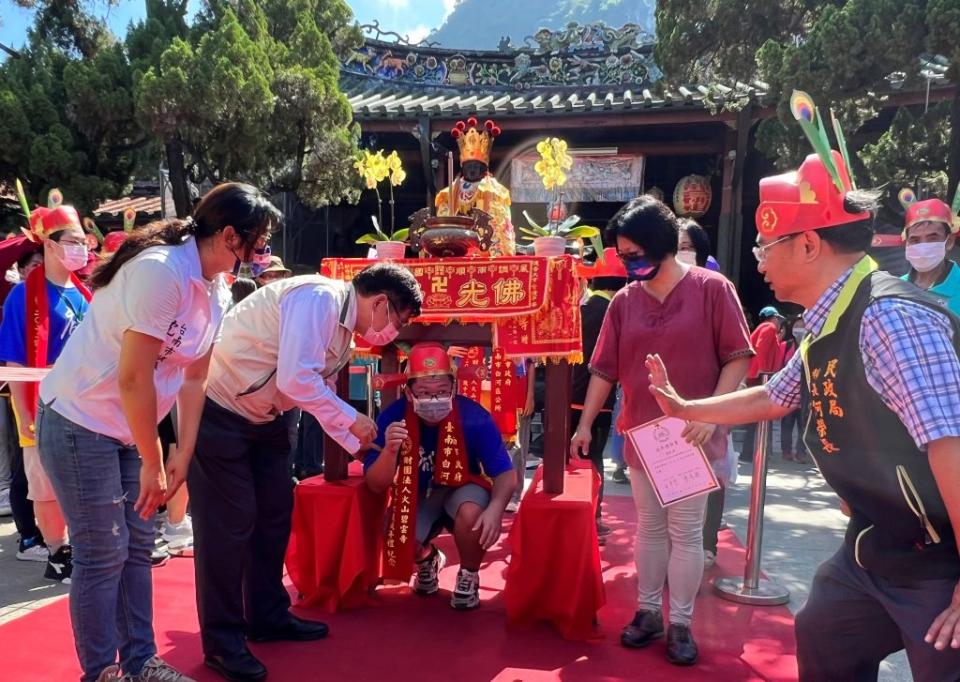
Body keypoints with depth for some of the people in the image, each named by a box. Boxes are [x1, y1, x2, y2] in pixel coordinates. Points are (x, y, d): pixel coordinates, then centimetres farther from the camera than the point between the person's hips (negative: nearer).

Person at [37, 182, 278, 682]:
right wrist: (153, 463, -17)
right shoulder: (160, 270, -26)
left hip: (128, 428, 8)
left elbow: (193, 378, 5)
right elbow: (133, 377, -25)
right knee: (103, 554, -1)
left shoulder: (218, 293, 2)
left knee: (138, 546, 12)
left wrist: (182, 456, 2)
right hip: (79, 421, -8)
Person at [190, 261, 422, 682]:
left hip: (263, 417, 10)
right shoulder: (319, 299, -24)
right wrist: (352, 420, -19)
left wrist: (358, 444, 13)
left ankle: (269, 617, 28)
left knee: (275, 511, 13)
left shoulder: (342, 331, 7)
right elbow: (295, 380, -32)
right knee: (229, 522, -4)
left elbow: (320, 392, 16)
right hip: (217, 409, -10)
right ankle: (222, 642, 9)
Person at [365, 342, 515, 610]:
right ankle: (426, 560, 17)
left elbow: (505, 474, -21)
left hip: (463, 488, -1)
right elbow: (375, 485, -20)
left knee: (471, 514, -35)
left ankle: (468, 576, -2)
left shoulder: (474, 417, -26)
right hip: (417, 495, 2)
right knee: (399, 545, -25)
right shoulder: (392, 417, -22)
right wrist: (390, 450, -42)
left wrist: (495, 508, -43)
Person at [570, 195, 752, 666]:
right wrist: (585, 424, 5)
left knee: (686, 532, 5)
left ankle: (681, 623, 16)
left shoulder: (712, 288, -8)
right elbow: (604, 370, 7)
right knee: (649, 527, 13)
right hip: (641, 436, 4)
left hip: (690, 436, -3)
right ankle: (647, 611, 26)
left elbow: (738, 358, -8)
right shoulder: (623, 300, 3)